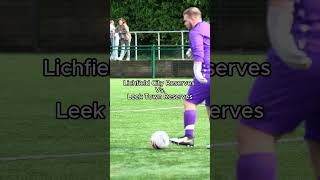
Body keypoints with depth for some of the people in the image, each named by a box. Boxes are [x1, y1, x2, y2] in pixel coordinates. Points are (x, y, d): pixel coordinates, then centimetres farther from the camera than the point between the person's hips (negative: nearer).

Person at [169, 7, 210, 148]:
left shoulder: (195, 32, -6)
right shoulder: (208, 28, 21)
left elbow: (198, 53, -20)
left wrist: (197, 70, -28)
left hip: (207, 73, -9)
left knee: (190, 102, -6)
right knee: (210, 106, 12)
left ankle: (189, 137, -14)